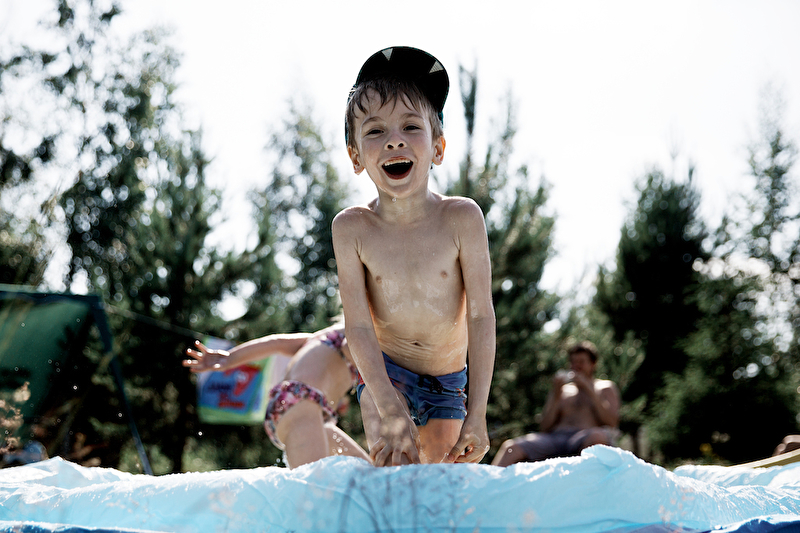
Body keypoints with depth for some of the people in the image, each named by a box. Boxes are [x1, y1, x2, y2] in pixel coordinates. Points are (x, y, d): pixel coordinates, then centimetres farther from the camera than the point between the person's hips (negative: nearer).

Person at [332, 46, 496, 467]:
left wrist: (476, 414, -22)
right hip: (384, 375, -1)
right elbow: (358, 326, -17)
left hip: (448, 384, 1)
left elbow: (481, 316, -17)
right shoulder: (352, 228, -15)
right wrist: (391, 410, -28)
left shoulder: (461, 218, -17)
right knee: (392, 469, -20)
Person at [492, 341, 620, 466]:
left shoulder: (605, 388, 23)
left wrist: (589, 390, 1)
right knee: (510, 447, -25)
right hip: (555, 437, 3)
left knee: (597, 437, -42)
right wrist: (556, 396, 5)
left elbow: (612, 422, 3)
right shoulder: (562, 389, 30)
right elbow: (545, 427, 18)